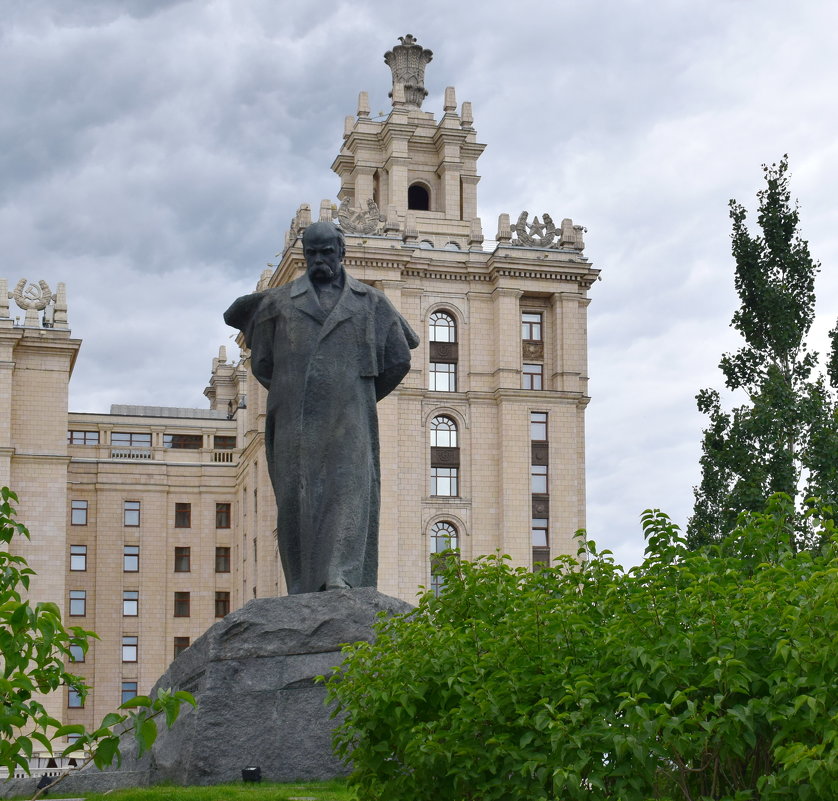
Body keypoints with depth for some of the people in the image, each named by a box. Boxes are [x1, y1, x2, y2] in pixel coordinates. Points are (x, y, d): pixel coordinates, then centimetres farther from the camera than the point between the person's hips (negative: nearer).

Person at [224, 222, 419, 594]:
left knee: (349, 488, -16)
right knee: (297, 498, -3)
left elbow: (398, 360, 19)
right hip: (296, 421, 1)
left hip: (348, 420, -1)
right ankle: (303, 584, -1)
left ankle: (340, 574, -26)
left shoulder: (371, 302, 13)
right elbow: (261, 362, 20)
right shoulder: (279, 302, 13)